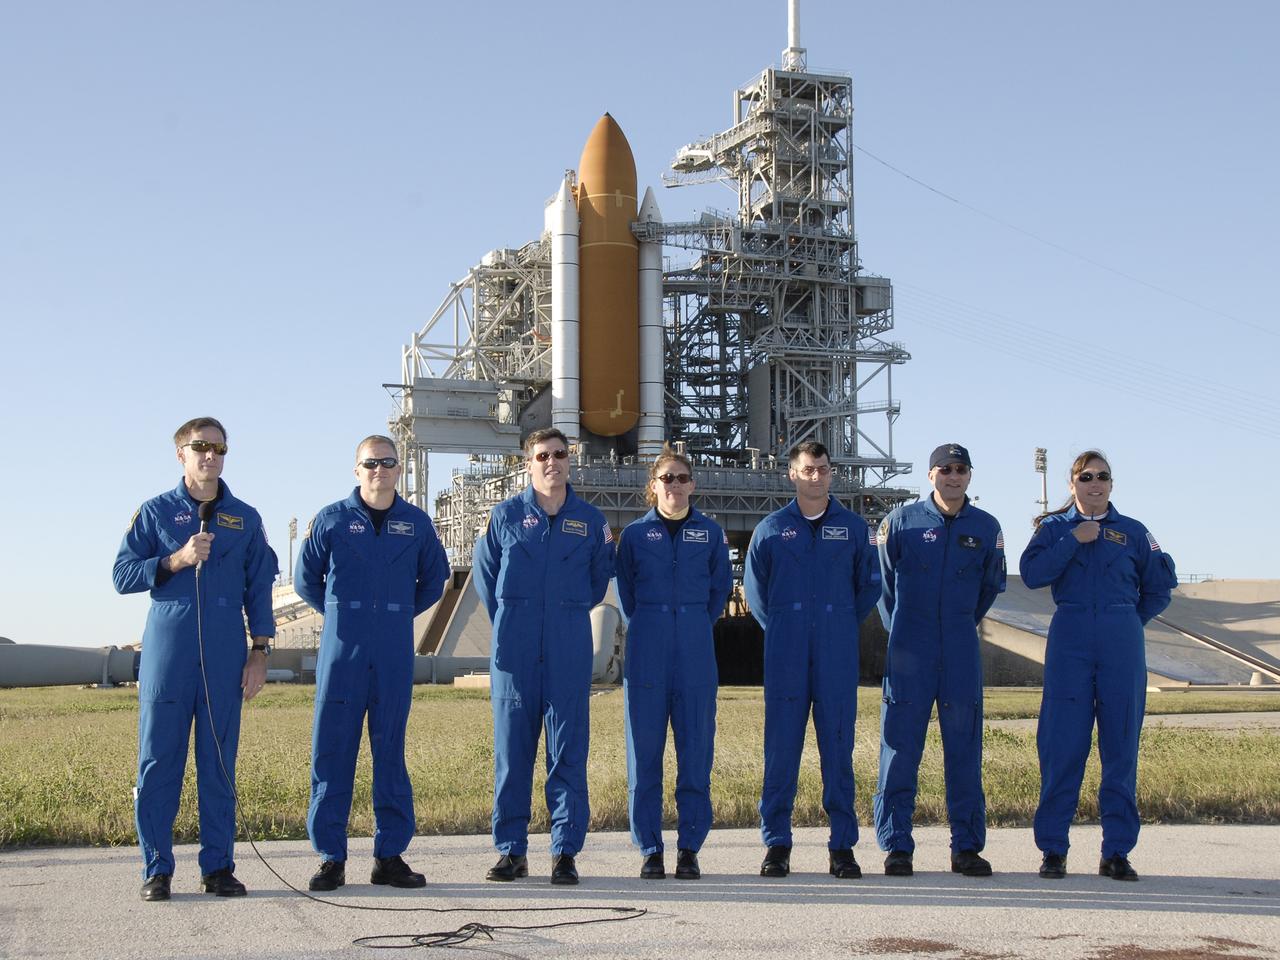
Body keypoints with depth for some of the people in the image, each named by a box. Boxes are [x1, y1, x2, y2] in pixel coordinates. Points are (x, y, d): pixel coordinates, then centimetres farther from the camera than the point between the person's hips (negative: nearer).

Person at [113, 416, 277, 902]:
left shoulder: (245, 519, 12)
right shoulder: (155, 512, 7)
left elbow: (259, 588, 11)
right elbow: (123, 574, 2)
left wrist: (260, 651, 4)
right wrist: (176, 560, -12)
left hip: (224, 659, 2)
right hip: (167, 653, -1)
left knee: (220, 762, 3)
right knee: (159, 761, -2)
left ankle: (218, 866, 9)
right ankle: (157, 868, 5)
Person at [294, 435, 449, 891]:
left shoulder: (417, 523, 8)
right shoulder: (332, 519, 3)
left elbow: (434, 577, 22)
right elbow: (305, 579, 12)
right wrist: (340, 614, 11)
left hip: (395, 655, 2)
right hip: (342, 653, -1)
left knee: (391, 752, 5)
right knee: (332, 751, -2)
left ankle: (390, 855, 11)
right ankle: (331, 857, 4)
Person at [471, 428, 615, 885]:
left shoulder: (591, 521, 7)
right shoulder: (504, 516, 5)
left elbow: (600, 577, 21)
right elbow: (484, 571, 17)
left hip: (569, 652, 0)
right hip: (515, 652, 0)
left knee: (568, 751, -1)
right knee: (511, 749, 2)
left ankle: (565, 852, 4)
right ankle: (511, 850, 10)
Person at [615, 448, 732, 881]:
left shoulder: (710, 532, 7)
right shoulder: (635, 533, 6)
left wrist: (699, 626, 11)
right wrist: (645, 627, 11)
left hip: (695, 653, 0)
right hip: (647, 655, 0)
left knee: (696, 750, 0)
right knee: (644, 751, 0)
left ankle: (689, 849, 8)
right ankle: (650, 850, 7)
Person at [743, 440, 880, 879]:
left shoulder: (853, 527, 9)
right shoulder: (771, 528, 8)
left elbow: (869, 584, 16)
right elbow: (754, 586, 14)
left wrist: (844, 626, 11)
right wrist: (781, 629, 10)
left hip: (837, 653, 0)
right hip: (785, 654, 0)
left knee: (838, 744, 1)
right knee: (781, 744, -2)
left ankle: (843, 845, 6)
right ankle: (776, 843, 4)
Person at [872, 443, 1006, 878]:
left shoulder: (986, 527, 6)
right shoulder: (902, 520, 1)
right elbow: (881, 578, 12)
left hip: (962, 650, 2)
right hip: (910, 651, -2)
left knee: (964, 747, 3)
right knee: (900, 745, -2)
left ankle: (967, 845, 10)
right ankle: (896, 845, 4)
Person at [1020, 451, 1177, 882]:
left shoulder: (1133, 532, 12)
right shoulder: (1055, 527, 10)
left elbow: (1159, 587, 18)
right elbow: (1032, 573, -6)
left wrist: (1127, 620, 11)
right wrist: (1074, 540, -8)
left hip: (1122, 645, 1)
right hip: (1070, 642, -1)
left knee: (1121, 745, 2)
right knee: (1062, 745, -5)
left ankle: (1117, 851, 8)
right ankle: (1053, 848, 1)